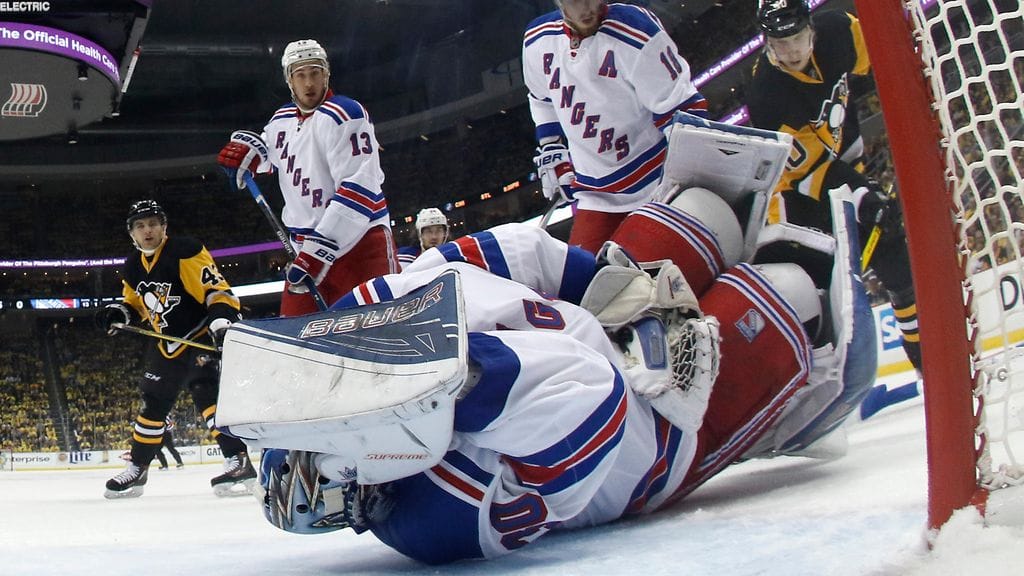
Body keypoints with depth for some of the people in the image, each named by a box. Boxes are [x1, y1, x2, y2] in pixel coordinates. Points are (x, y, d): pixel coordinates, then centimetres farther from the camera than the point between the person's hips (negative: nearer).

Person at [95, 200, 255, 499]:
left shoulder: (184, 251, -16)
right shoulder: (133, 267, 8)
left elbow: (218, 290, -22)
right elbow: (137, 306, 21)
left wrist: (222, 321, -36)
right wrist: (118, 313, 0)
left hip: (203, 337, -8)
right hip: (167, 344, 8)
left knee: (206, 392, -27)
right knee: (153, 401, 13)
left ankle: (239, 461, -31)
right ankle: (137, 469, 27)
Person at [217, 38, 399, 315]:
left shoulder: (345, 114, -12)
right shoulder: (283, 119, 12)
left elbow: (358, 187, -21)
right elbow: (269, 147, 36)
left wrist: (323, 245, -25)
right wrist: (247, 147, 10)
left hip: (359, 238, -7)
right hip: (308, 247, 7)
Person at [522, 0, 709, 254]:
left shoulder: (635, 30, -19)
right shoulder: (537, 40, 1)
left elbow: (684, 107, -16)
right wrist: (552, 154, 17)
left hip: (655, 184, -5)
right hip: (595, 193, 5)